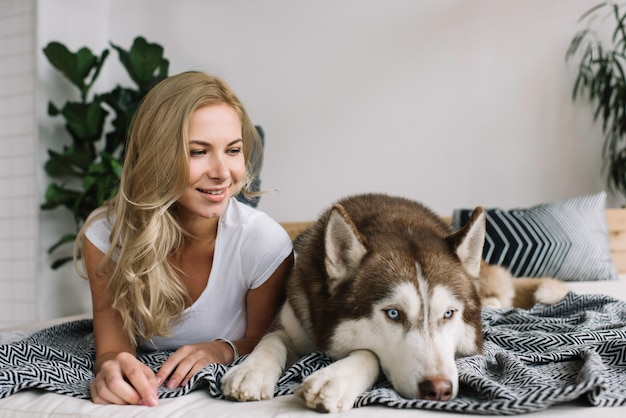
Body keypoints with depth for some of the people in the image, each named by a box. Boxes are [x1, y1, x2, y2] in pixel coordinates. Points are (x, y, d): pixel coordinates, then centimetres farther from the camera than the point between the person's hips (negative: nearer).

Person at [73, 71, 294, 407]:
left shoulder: (265, 243, -21)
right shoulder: (105, 235, -16)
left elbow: (264, 340, -6)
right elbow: (112, 348, -14)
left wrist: (225, 350, -28)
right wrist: (113, 368, -38)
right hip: (143, 397, 1)